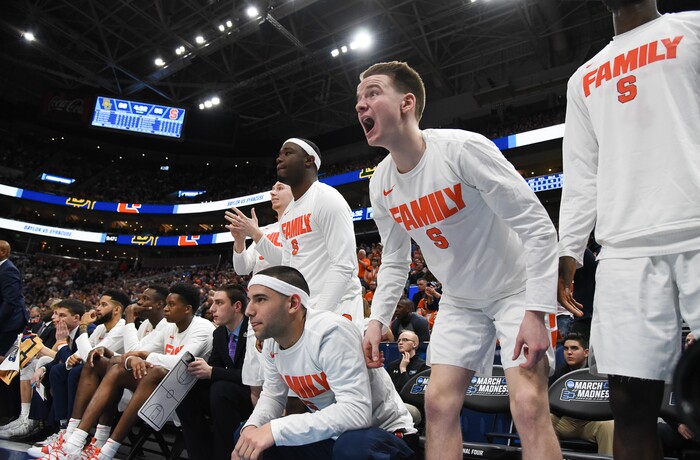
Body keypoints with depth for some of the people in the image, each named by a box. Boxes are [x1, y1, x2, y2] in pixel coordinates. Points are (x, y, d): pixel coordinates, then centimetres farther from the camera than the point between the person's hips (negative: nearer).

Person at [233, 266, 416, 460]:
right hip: (329, 436, 7)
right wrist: (251, 428, -14)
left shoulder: (330, 332, -29)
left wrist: (275, 429, -35)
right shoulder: (271, 343, -3)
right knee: (249, 436, 0)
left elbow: (355, 411, -35)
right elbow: (272, 395, 7)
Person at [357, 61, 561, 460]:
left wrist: (535, 312, -28)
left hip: (516, 291, -5)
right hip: (460, 301, 6)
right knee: (439, 404, 2)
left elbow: (537, 227, -23)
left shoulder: (463, 148, -24)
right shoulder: (380, 184, -5)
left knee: (529, 406, -15)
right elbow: (395, 262, 7)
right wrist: (377, 319, -3)